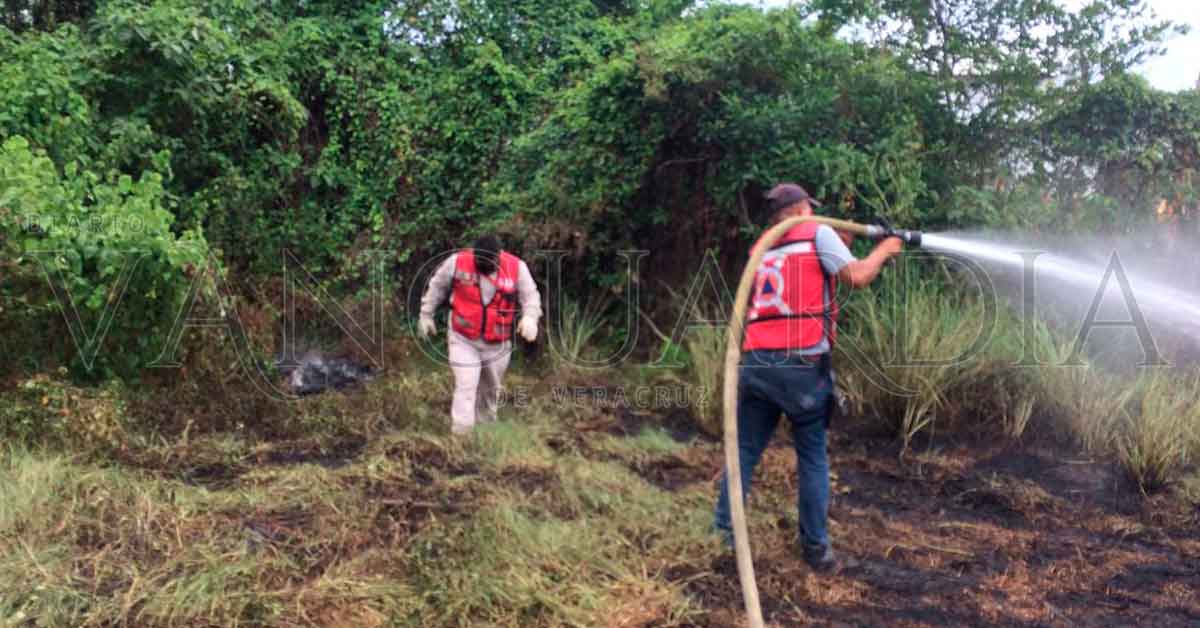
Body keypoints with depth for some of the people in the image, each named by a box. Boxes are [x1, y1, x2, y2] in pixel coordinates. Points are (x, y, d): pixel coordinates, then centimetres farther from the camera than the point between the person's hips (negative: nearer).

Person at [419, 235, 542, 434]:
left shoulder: (516, 267, -12)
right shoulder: (457, 262, -13)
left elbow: (530, 296, -7)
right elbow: (436, 287, 1)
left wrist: (529, 317, -27)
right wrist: (426, 315, 6)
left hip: (497, 343, 2)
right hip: (463, 339, -2)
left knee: (491, 389, 19)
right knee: (465, 388, -11)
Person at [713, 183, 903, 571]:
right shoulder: (818, 233, 4)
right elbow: (857, 277, -4)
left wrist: (837, 247, 28)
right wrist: (884, 251, 13)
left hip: (756, 363, 4)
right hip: (803, 365, -4)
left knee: (744, 450, 12)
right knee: (812, 459, 8)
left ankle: (724, 532, 13)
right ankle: (816, 547, 14)